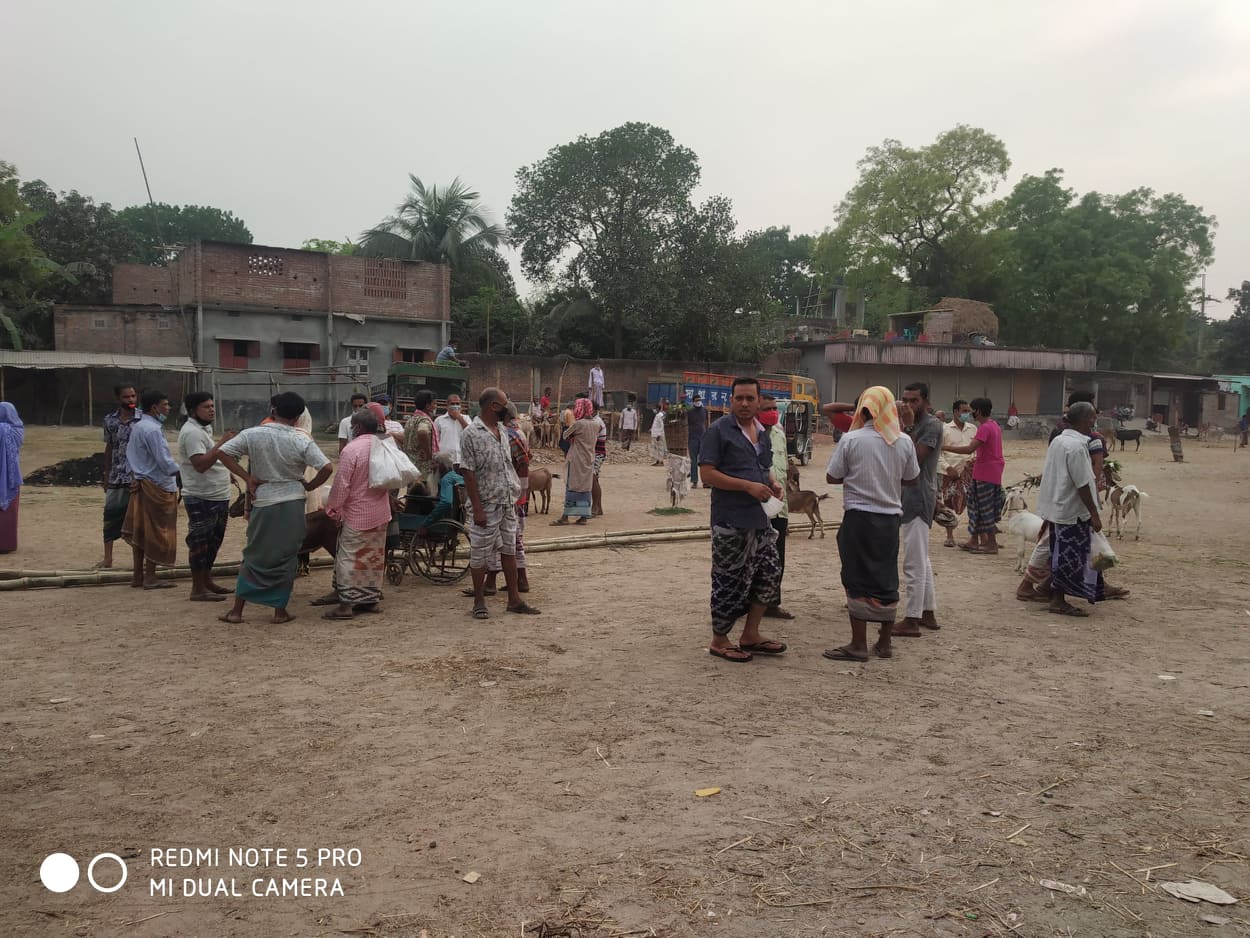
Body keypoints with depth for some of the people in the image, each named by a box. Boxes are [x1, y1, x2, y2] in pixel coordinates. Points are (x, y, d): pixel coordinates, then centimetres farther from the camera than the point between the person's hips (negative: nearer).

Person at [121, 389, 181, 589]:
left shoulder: (137, 426, 12)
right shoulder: (152, 430, -19)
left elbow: (130, 455, 17)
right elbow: (164, 461, -21)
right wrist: (180, 474, -8)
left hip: (141, 482, 9)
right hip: (157, 486, -9)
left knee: (139, 531, 12)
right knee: (156, 533, -1)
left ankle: (138, 575, 18)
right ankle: (150, 577, 5)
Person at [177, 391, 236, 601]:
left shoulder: (204, 429, 16)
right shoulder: (192, 432, -17)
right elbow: (200, 464, -28)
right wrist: (222, 444, -28)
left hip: (217, 497, 10)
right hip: (201, 498, -10)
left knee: (213, 541, 18)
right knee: (200, 543, -3)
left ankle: (207, 581, 29)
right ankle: (198, 589, 3)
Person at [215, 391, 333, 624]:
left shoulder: (253, 434, -4)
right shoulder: (302, 441, -9)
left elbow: (223, 452, -5)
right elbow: (327, 468, -15)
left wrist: (247, 477, -2)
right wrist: (308, 486, 1)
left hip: (263, 503, 1)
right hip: (292, 504, -1)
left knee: (255, 556, 13)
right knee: (286, 558, 9)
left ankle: (237, 611, 15)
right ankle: (280, 611, 14)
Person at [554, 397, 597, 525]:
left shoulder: (578, 424, -14)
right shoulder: (596, 425, 5)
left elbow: (565, 436, -4)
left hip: (576, 460, -6)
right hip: (589, 461, 6)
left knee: (572, 487, -1)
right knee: (586, 487, 8)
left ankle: (565, 516, 2)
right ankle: (583, 516, 9)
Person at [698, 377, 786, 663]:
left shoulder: (762, 432, 15)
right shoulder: (719, 431, -9)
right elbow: (707, 474, -15)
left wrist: (773, 482, 5)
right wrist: (749, 486, -20)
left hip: (759, 519, 8)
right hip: (730, 521, -8)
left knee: (770, 573, 10)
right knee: (729, 581, -1)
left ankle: (750, 635, 24)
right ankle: (719, 641, 15)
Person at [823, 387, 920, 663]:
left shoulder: (851, 440, -11)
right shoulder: (904, 442, -1)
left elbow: (832, 477, -6)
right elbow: (912, 479, 10)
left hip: (859, 517, -3)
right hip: (890, 518, 4)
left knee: (858, 581, 3)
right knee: (887, 580, 13)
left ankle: (858, 645, 6)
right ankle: (884, 643, 22)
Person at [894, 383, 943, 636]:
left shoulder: (932, 425, -11)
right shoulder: (914, 425, 17)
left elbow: (915, 457, -21)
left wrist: (909, 427, -16)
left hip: (919, 499, -10)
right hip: (909, 498, 10)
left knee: (914, 562, -8)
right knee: (922, 560, 15)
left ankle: (912, 620, -4)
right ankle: (928, 613, 24)